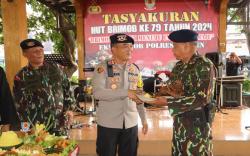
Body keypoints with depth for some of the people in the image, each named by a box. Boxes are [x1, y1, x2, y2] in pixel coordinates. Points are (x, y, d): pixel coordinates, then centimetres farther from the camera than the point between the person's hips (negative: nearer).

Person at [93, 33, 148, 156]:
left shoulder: (135, 69, 8)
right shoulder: (103, 68, -8)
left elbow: (138, 96, 13)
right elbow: (97, 93, -22)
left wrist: (144, 119, 10)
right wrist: (126, 92, -27)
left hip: (130, 123, 4)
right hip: (108, 123, -4)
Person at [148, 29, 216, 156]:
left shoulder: (204, 65, -15)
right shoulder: (178, 66, 7)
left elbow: (201, 98, -22)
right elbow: (171, 87, 16)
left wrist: (167, 102, -23)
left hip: (197, 122, -7)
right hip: (179, 121, 7)